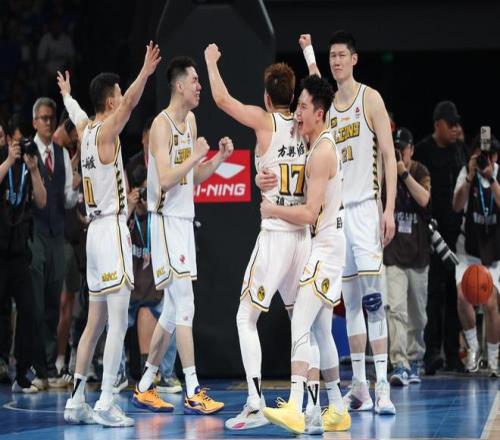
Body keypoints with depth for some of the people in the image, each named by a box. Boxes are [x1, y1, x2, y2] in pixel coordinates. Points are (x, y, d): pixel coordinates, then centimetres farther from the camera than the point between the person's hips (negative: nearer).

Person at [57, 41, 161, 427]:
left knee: (96, 321, 13)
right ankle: (105, 404, -15)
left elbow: (77, 115, 38)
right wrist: (144, 74, -45)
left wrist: (67, 95, 59)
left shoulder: (86, 130, 13)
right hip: (112, 229, -9)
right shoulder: (106, 131, -9)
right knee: (118, 321, -10)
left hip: (97, 229, 9)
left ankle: (77, 400, 15)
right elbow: (129, 104, -30)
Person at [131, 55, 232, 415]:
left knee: (174, 309, 11)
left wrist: (220, 158, 6)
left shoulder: (190, 121, 15)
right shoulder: (162, 124, -14)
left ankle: (145, 388, 19)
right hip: (167, 220, -9)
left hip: (184, 220, 9)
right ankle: (193, 393, -15)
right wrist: (196, 155, -20)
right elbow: (165, 179, -23)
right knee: (184, 305, -13)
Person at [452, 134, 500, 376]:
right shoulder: (466, 173, -3)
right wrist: (470, 177, -23)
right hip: (468, 245, 1)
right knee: (463, 295, -18)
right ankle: (473, 347, 5)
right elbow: (457, 206, -14)